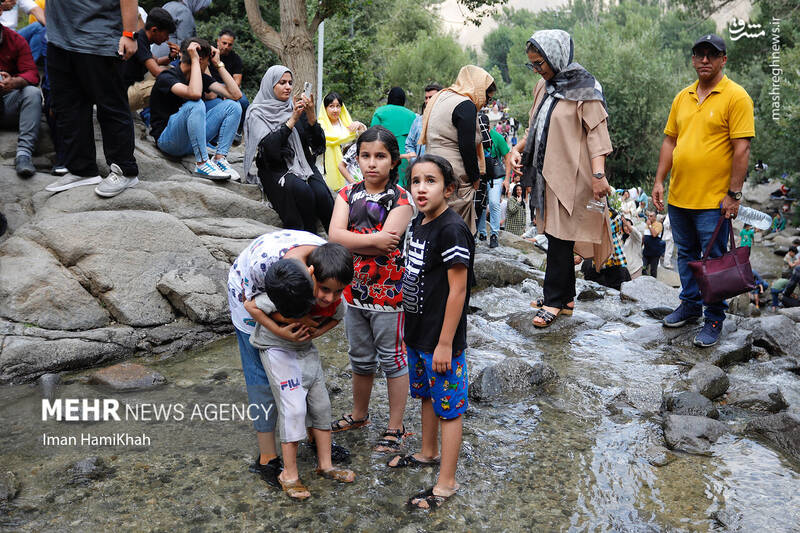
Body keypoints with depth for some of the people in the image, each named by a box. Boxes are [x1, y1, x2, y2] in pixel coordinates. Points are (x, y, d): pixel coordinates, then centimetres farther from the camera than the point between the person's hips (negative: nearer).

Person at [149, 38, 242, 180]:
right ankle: (202, 163, -29)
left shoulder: (201, 77, 7)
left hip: (193, 136, 7)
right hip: (167, 139, -7)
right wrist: (194, 59, -24)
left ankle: (220, 158, -15)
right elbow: (195, 94, -34)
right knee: (195, 104, -34)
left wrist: (219, 64, -3)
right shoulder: (166, 77, -14)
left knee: (232, 106, -6)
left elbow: (236, 94, -2)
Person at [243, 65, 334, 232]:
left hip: (303, 164, 4)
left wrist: (311, 116, -12)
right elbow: (269, 147, -16)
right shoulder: (257, 113, 2)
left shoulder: (296, 108, 13)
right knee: (302, 191, -33)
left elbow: (318, 144, 4)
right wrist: (292, 120, -17)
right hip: (276, 169, -3)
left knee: (321, 193, -27)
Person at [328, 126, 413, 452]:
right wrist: (373, 240, -22)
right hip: (354, 290, 5)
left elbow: (386, 245, -24)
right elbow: (334, 235, -12)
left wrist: (350, 240, -14)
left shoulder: (401, 199, -12)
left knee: (392, 359, 9)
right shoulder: (348, 194, 3)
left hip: (389, 293, -5)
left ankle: (395, 428, 23)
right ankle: (359, 414, 42)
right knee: (361, 360, 21)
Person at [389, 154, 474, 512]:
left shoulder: (453, 230, -21)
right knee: (427, 395, 24)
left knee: (449, 406, 5)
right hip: (418, 333, 9)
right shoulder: (419, 224, 6)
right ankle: (429, 452, 45)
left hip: (442, 339, -9)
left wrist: (445, 344, -20)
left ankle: (446, 483, 18)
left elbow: (457, 290, -21)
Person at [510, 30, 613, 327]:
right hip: (547, 173, 8)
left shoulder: (583, 88, -8)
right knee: (556, 237, 11)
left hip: (570, 175, -8)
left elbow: (596, 132, -14)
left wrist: (598, 174, -23)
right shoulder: (543, 87, 15)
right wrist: (519, 148, 6)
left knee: (559, 238, -6)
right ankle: (566, 298, 20)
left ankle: (554, 302, 2)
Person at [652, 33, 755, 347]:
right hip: (679, 196, 6)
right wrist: (659, 181, 7)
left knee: (714, 261, 3)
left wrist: (734, 194, -16)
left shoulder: (736, 97, -8)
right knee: (685, 255, 18)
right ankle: (689, 306, 34)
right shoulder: (682, 97, 10)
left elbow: (742, 148, -12)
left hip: (713, 200, -6)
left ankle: (714, 320, 16)